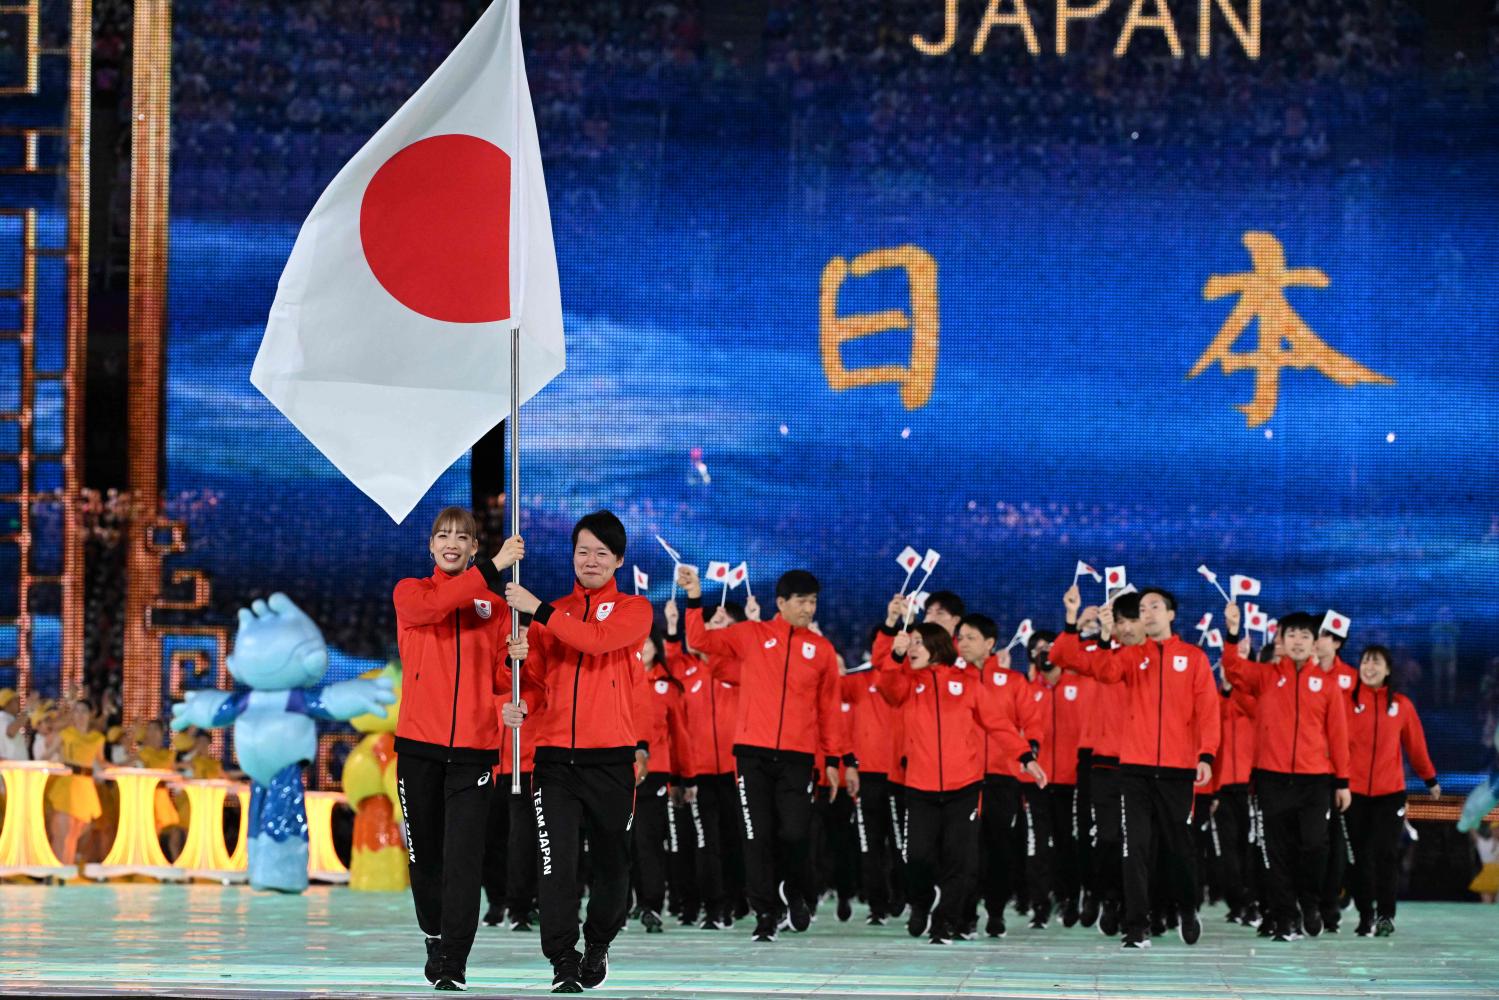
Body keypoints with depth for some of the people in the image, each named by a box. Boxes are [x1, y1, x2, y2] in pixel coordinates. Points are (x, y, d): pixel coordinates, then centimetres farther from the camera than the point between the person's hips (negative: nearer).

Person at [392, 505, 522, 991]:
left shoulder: (494, 604, 10)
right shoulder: (410, 592, 5)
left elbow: (500, 677, 11)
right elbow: (431, 605, -20)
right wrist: (493, 568, -24)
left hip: (474, 746, 0)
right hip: (419, 744, 0)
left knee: (463, 856, -9)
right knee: (425, 851, 8)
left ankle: (453, 963, -10)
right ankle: (435, 938, 27)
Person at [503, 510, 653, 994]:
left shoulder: (634, 609, 4)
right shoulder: (551, 615, 14)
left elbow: (599, 639, -16)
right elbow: (537, 683, 10)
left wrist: (539, 609, -18)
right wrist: (520, 705, -12)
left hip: (612, 758, -2)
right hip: (555, 757, 2)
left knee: (611, 862, 8)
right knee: (557, 861, -10)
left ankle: (598, 947, 29)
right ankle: (563, 963, -6)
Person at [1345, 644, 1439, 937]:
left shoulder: (1401, 704, 6)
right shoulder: (1347, 701, 1)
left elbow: (1415, 744, 13)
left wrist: (1430, 779, 19)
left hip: (1390, 791, 0)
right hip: (1355, 789, 0)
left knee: (1386, 852, -3)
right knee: (1360, 854, 4)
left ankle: (1385, 915, 1)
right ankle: (1366, 915, 11)